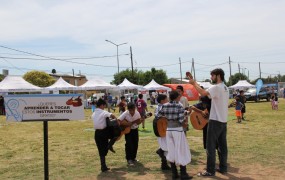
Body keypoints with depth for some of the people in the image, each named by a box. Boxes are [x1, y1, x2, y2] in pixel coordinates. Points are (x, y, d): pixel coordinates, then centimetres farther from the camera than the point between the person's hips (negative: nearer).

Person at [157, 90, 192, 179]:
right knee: (181, 151, 4)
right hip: (177, 130, -5)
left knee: (171, 151, 12)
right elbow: (181, 120, -16)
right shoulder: (179, 106, -11)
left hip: (168, 130, 5)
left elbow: (158, 116, 6)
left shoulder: (164, 106, 2)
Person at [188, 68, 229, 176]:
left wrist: (193, 83, -17)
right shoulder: (225, 88, 14)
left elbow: (203, 93, -28)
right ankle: (223, 167, 21)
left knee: (211, 146, -3)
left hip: (215, 121, -9)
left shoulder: (217, 87, -17)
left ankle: (210, 171, 1)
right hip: (223, 121, 9)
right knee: (222, 145, 13)